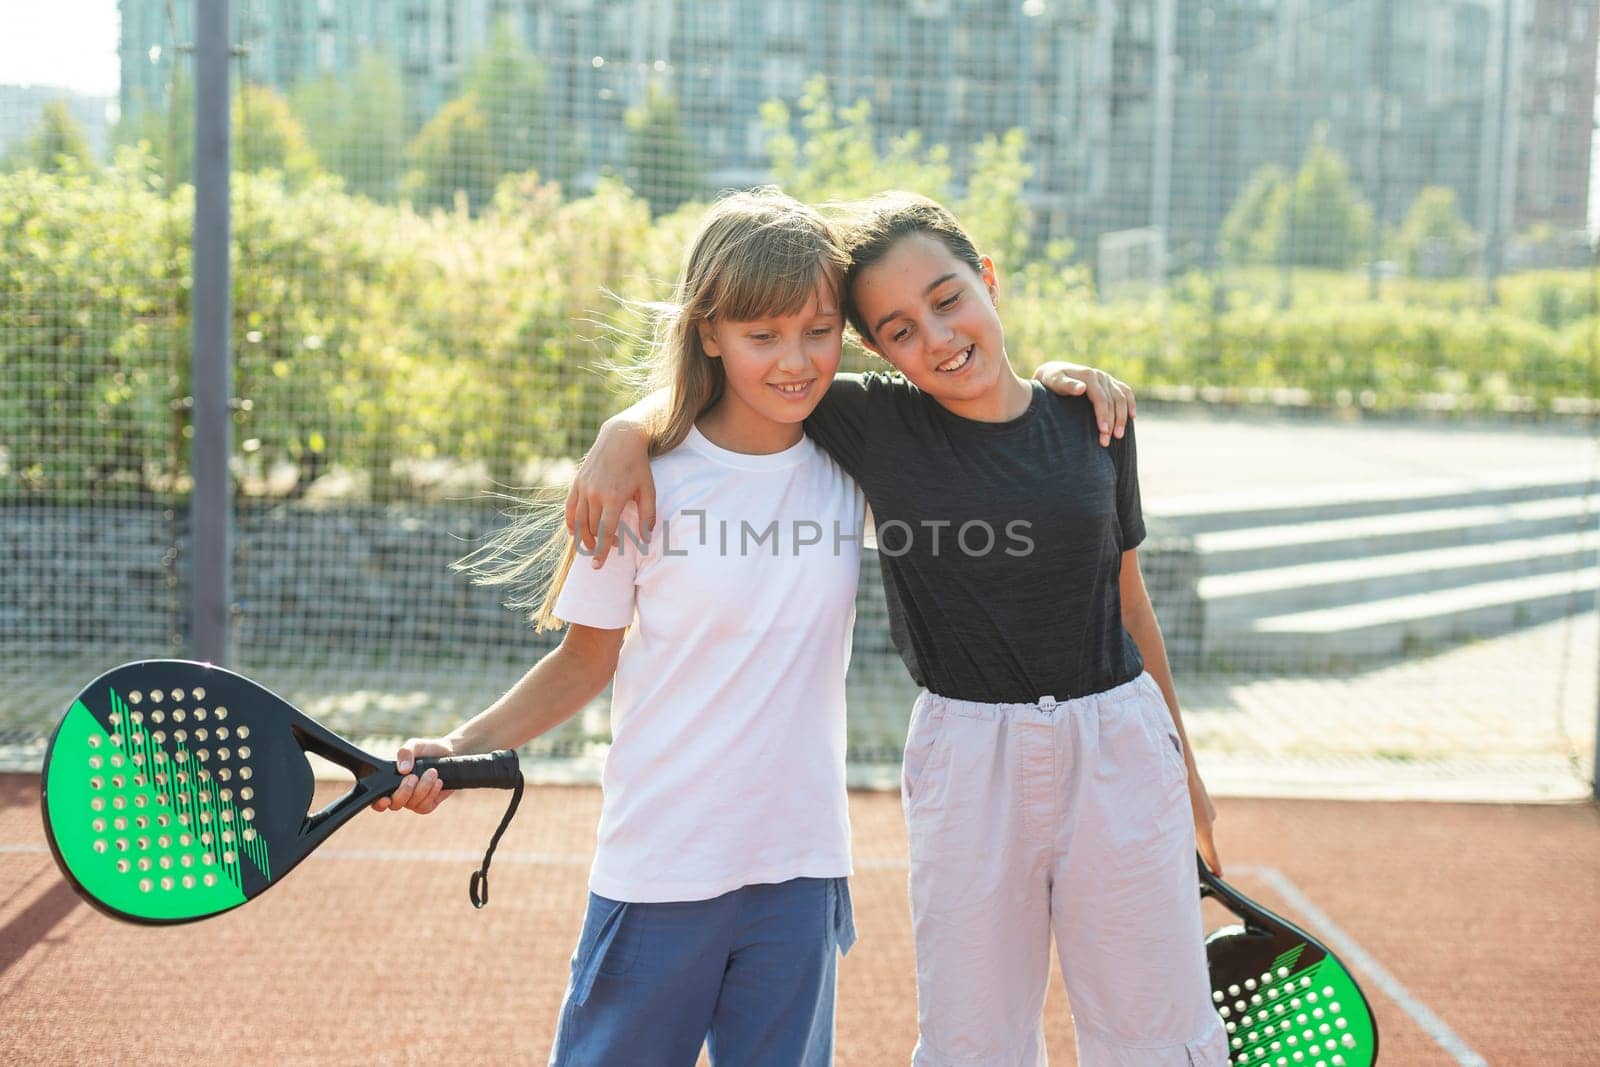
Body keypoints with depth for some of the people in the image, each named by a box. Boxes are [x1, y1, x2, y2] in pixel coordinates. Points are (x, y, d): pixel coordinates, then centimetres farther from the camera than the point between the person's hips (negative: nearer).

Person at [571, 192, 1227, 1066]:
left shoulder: (1092, 420, 1)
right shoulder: (876, 424, -5)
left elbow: (1126, 597, 11)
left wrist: (1184, 766, 18)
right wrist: (625, 431, -15)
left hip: (1121, 741, 2)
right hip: (969, 754, -1)